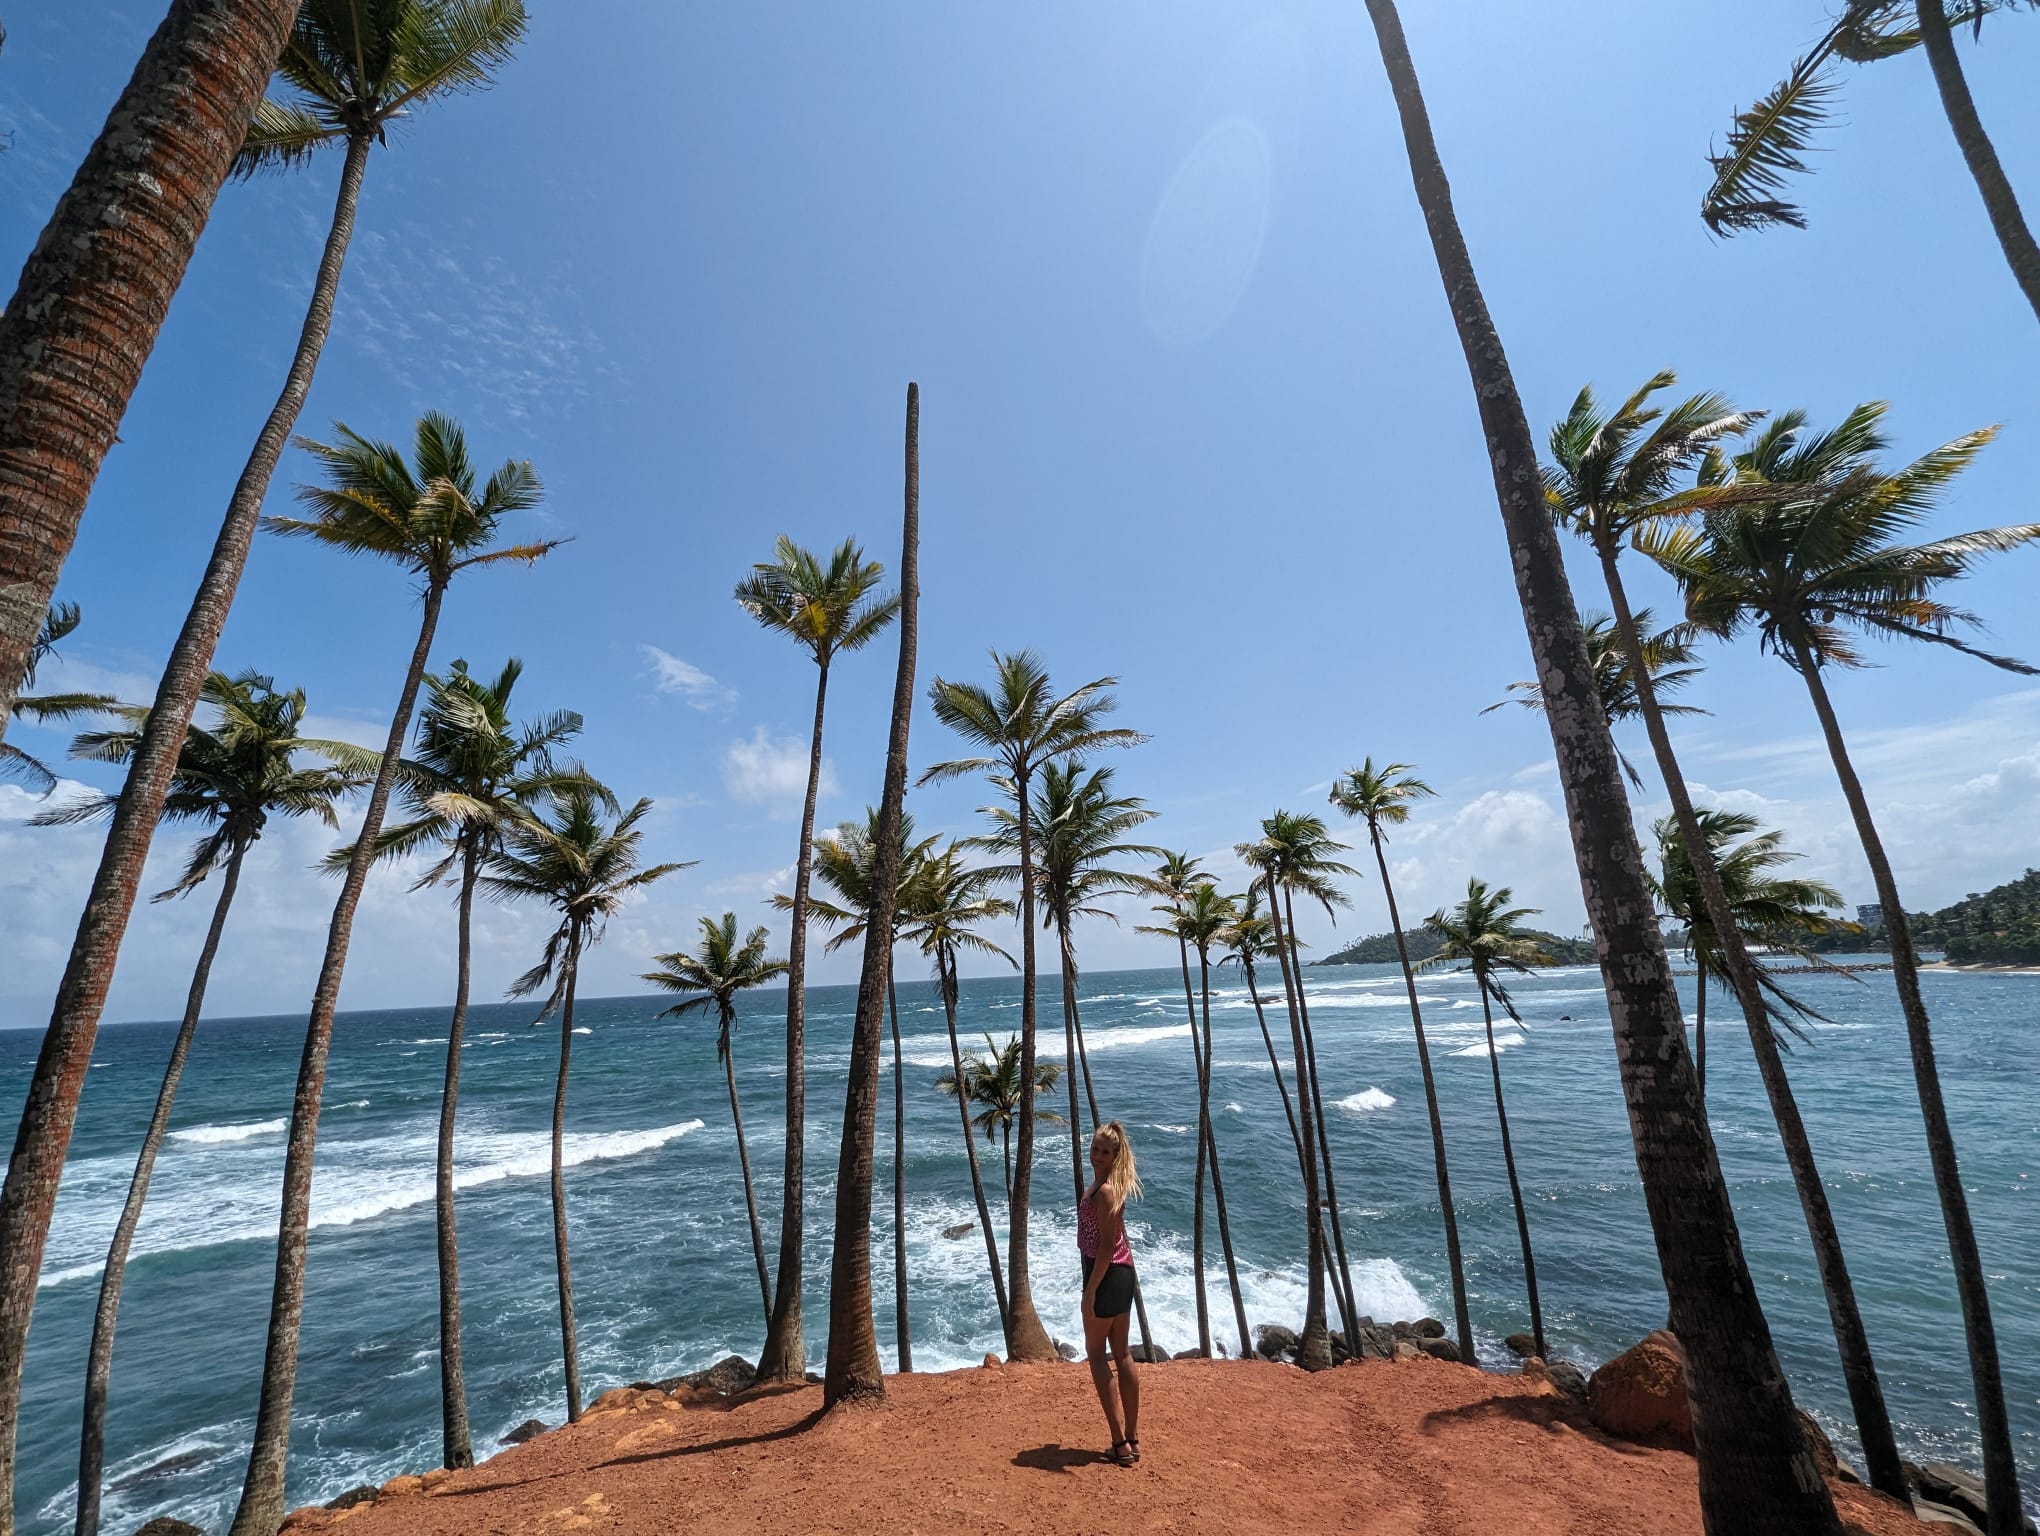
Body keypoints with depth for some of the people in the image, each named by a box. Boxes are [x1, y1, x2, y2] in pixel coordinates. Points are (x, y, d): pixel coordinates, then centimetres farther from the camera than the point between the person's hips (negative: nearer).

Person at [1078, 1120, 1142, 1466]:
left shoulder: (1104, 1191, -22)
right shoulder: (1111, 1186, 8)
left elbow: (1107, 1245, -23)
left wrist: (1090, 1291, -20)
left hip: (1107, 1275, -9)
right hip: (1121, 1272, 9)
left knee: (1096, 1354, 5)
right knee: (1122, 1354, 16)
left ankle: (1120, 1443, 8)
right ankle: (1132, 1440, 26)